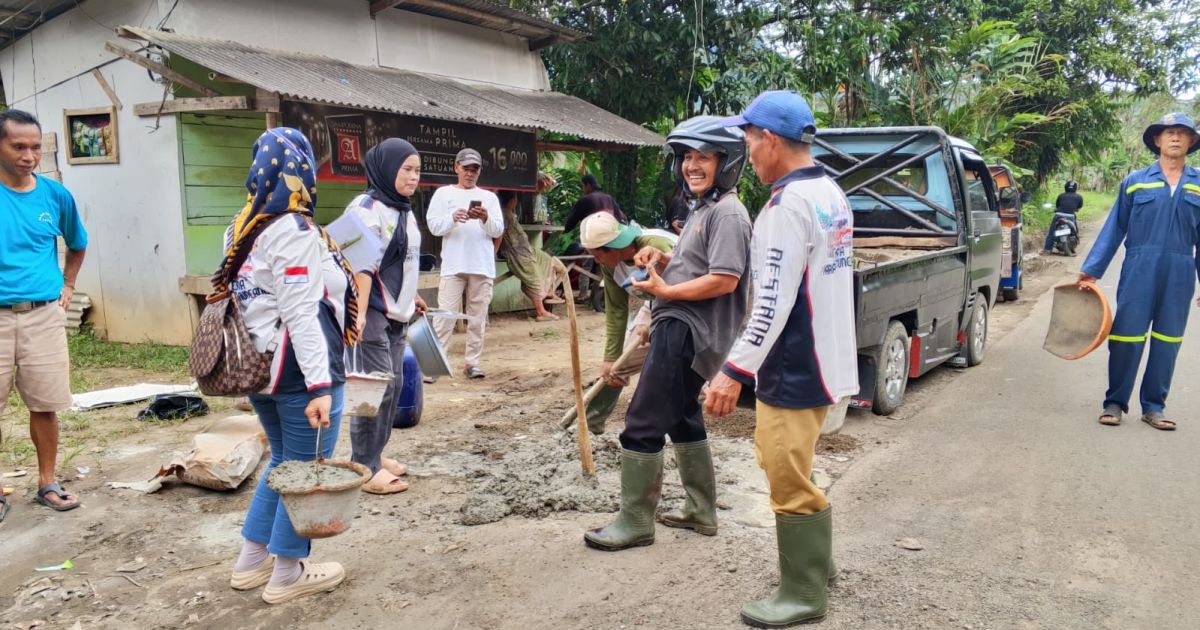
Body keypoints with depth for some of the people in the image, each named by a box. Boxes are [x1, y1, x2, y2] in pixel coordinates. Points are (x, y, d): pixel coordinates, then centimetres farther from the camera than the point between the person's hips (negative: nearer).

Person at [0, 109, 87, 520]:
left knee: (45, 404, 8)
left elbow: (77, 245, 23)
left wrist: (67, 286, 14)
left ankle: (47, 482, 22)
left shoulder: (56, 195, 3)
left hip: (44, 316, 2)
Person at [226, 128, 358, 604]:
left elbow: (254, 300, 15)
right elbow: (300, 315, -22)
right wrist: (319, 385, -24)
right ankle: (288, 575, 16)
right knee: (306, 470, 5)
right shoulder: (295, 231, -16)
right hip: (297, 370, -9)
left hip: (259, 364, 9)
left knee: (284, 461, 22)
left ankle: (251, 562, 30)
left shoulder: (243, 228, 11)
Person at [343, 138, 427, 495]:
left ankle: (375, 454, 25)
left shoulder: (403, 209, 14)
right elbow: (361, 264, -21)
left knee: (394, 385, 13)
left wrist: (410, 297, 30)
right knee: (375, 386, -7)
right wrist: (360, 311, -29)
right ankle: (365, 468, 2)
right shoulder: (367, 207, -13)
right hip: (370, 314, -9)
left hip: (396, 314, 9)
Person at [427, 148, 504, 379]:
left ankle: (473, 363, 11)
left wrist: (485, 218, -15)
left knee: (478, 318, 5)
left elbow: (498, 230, 5)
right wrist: (453, 218, -18)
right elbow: (434, 227, 0)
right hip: (453, 266, -2)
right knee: (445, 316, -7)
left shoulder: (489, 197, 13)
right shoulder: (443, 193, 9)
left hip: (482, 267, 2)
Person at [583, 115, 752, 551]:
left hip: (687, 333, -11)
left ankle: (635, 523, 3)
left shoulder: (727, 213, -16)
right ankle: (701, 511, 35)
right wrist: (663, 260, 7)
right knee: (682, 417, 22)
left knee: (642, 425, -7)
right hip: (681, 329, 11)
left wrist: (665, 291, -18)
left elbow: (724, 279, -25)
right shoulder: (703, 210, 17)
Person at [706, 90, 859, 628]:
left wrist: (735, 371, -24)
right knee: (792, 468, 23)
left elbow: (773, 303, -26)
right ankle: (816, 560, 38)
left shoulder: (789, 204, -21)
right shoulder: (831, 194, 10)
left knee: (788, 481, 2)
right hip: (820, 358, 10)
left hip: (794, 368, -10)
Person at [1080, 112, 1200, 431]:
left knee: (1167, 341, 7)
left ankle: (1154, 406, 18)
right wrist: (1092, 269, -1)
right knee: (1126, 337, -2)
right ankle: (1115, 402, 9)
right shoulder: (1135, 181, 5)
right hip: (1139, 271, -2)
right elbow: (1114, 228, 4)